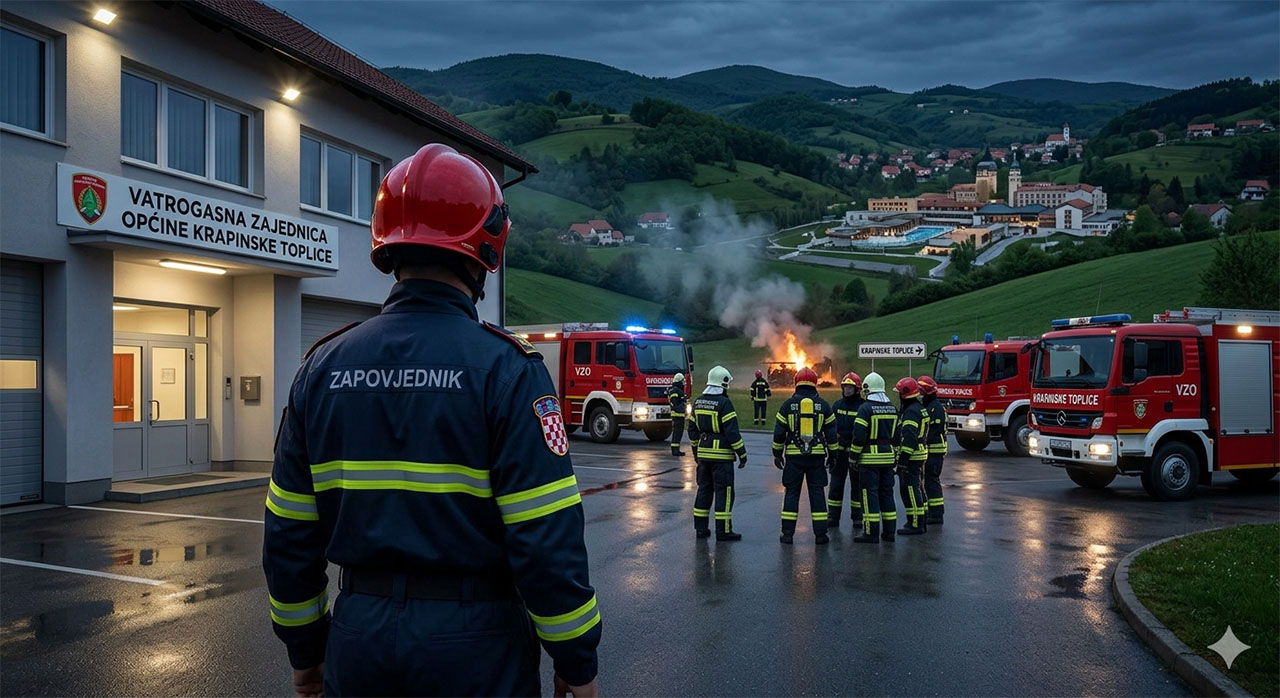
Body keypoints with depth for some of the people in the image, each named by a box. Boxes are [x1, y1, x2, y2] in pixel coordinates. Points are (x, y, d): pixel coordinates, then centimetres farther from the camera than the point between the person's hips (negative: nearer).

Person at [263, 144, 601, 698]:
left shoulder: (323, 368, 0)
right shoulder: (505, 369, -15)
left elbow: (289, 534, 5)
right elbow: (548, 539, -17)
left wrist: (304, 648, 17)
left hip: (360, 641, 4)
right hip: (474, 649, -3)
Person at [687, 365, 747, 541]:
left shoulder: (698, 402, 9)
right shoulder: (724, 403, -14)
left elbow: (692, 429, 15)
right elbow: (732, 432, -18)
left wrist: (695, 451, 24)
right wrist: (742, 454, -12)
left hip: (703, 453, 7)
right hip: (721, 455, -7)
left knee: (704, 489, 13)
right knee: (724, 491, -2)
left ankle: (701, 527, 16)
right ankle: (723, 530, 0)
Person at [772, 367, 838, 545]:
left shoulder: (788, 404, -1)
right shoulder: (823, 405, 2)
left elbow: (779, 432, 1)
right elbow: (831, 432, 6)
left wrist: (777, 454, 10)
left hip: (794, 456, -1)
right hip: (817, 455, 1)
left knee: (791, 492, 6)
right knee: (817, 493, 5)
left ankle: (787, 533, 6)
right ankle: (820, 534, 6)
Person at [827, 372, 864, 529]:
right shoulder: (837, 405, 8)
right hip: (839, 450, 3)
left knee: (857, 485, 7)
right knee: (836, 484, 4)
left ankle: (857, 517, 16)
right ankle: (833, 517, 9)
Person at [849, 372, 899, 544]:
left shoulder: (865, 408, -11)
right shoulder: (893, 408, 10)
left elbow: (859, 436, -16)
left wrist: (853, 457, -8)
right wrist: (894, 454, 19)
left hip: (870, 457, -7)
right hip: (888, 457, 7)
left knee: (869, 493, -3)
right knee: (886, 493, 13)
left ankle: (871, 533, -3)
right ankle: (889, 531, 16)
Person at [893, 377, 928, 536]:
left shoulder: (911, 411, -17)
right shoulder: (920, 408, 17)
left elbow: (909, 437, -24)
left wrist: (903, 457, -25)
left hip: (911, 457, -11)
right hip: (920, 454, 11)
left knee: (909, 490, -7)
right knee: (915, 488, 16)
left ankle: (915, 525, -5)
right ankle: (919, 522, 23)